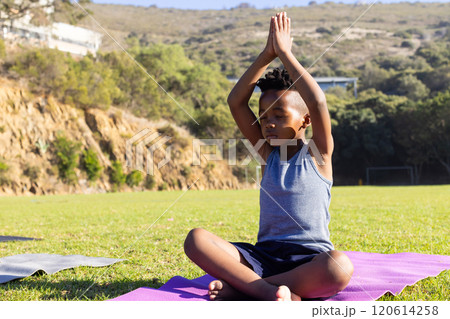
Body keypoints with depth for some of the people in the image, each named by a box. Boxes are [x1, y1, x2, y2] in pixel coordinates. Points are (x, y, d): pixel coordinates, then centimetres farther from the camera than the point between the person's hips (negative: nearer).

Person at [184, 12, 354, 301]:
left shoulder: (318, 155, 2)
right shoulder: (267, 153, 12)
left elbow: (318, 103, -15)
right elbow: (236, 102, 4)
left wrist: (285, 53, -8)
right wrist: (267, 55, -2)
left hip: (309, 260, -3)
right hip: (262, 257, 3)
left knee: (340, 267, -39)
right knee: (196, 239, -20)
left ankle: (240, 287, -27)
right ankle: (270, 291, -33)